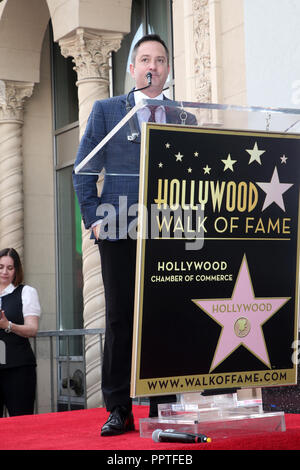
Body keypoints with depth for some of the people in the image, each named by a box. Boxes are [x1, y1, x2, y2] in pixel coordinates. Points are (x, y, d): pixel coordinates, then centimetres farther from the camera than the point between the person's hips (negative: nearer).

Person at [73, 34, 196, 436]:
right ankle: (119, 411, 6)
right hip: (119, 233, -1)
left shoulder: (183, 120, 15)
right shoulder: (106, 111, 11)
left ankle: (163, 409, 7)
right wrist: (94, 218, -3)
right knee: (120, 320, 0)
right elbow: (83, 170, 7)